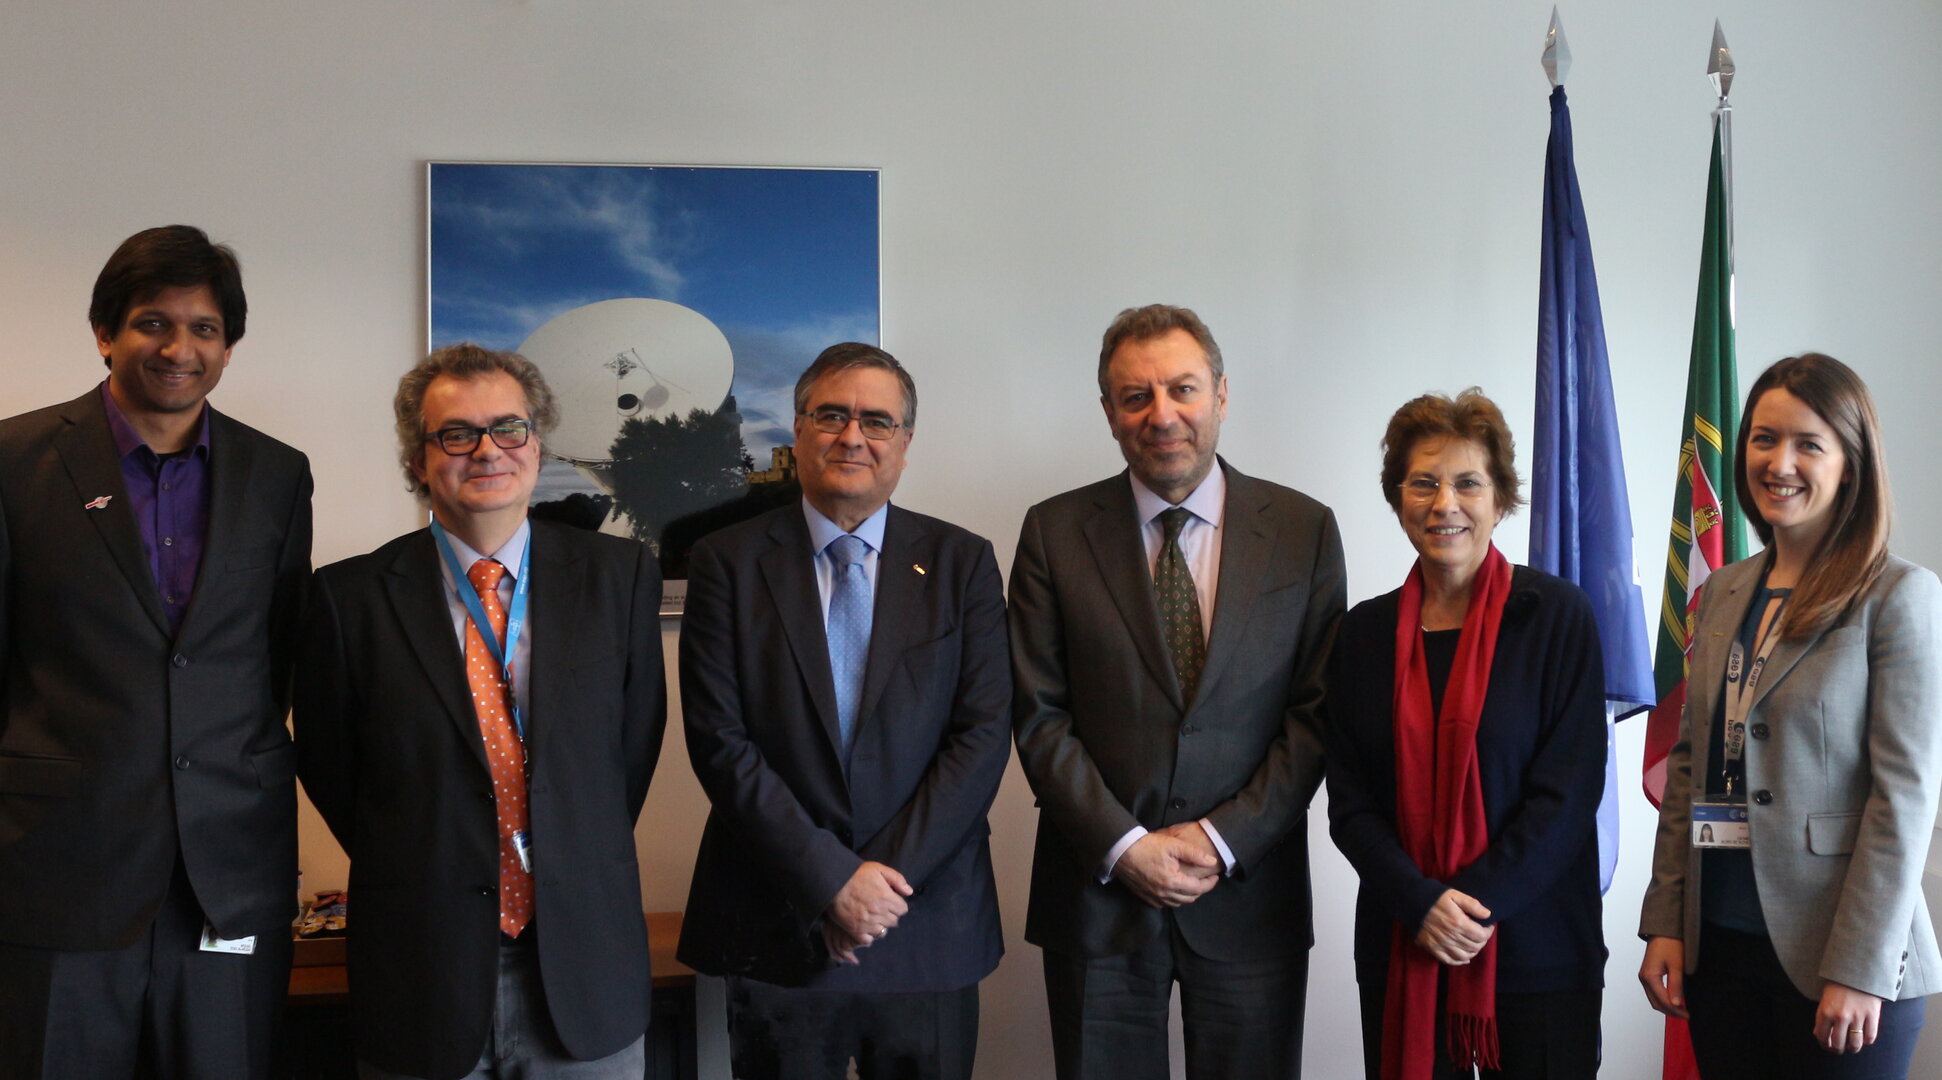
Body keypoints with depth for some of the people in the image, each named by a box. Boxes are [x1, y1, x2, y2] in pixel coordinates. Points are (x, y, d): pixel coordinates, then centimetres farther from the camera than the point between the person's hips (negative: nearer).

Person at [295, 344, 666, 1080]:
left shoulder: (619, 575, 0)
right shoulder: (350, 597, -3)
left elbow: (635, 740, 7)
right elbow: (328, 767, 6)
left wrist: (575, 870, 8)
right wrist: (418, 875, 9)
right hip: (421, 972, -1)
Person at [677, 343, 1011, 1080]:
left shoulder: (962, 563, 4)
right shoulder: (729, 562, 0)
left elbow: (983, 735, -3)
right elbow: (718, 740, -6)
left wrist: (888, 876, -12)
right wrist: (832, 880, -13)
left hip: (927, 928, 1)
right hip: (776, 929, -1)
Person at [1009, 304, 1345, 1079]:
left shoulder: (1304, 530, 1)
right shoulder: (1055, 533, 1)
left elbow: (1318, 713, -1)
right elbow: (1038, 715, -2)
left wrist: (1224, 840, -10)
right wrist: (1123, 846, -10)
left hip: (1248, 893, 0)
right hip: (1096, 893, 0)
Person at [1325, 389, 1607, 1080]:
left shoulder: (1558, 615, -3)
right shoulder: (1366, 632, 5)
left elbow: (1568, 790, -7)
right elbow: (1348, 801, 3)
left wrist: (1475, 904, -14)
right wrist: (1420, 903, -12)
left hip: (1536, 951, -2)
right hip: (1398, 953, 2)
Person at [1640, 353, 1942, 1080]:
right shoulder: (1722, 595, 9)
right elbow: (1688, 766, 10)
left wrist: (1859, 968, -15)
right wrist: (1664, 924, 4)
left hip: (1835, 958, -5)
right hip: (1719, 943, 5)